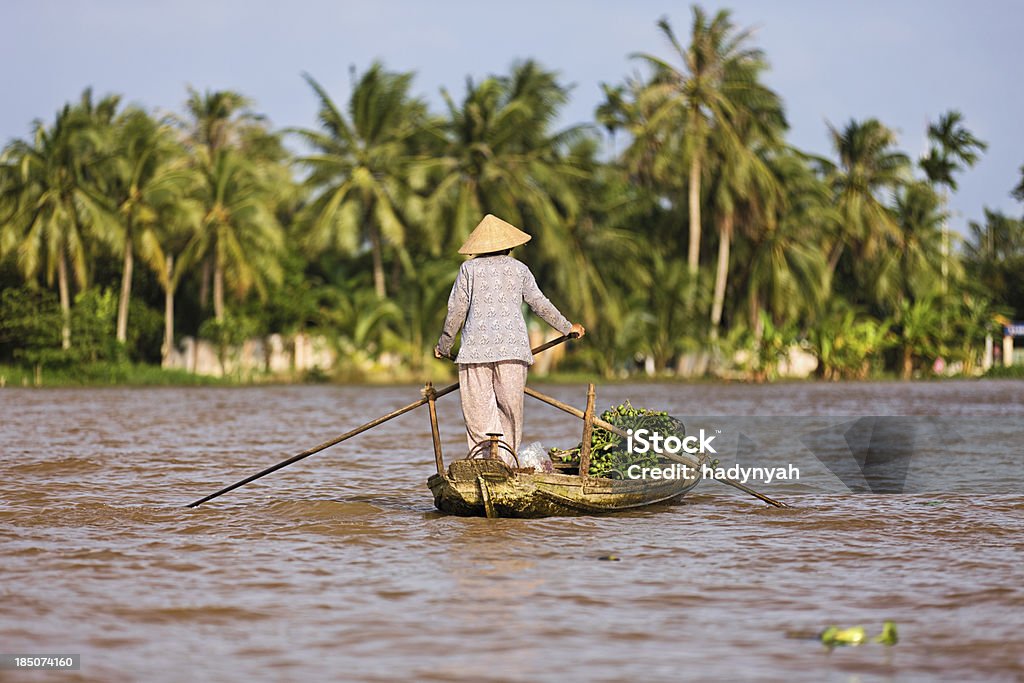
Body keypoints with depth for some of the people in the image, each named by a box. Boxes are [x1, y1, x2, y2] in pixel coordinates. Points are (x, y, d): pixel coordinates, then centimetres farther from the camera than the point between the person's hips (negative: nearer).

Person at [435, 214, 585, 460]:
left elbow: (456, 310, 5)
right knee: (510, 407, 7)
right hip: (512, 346, 1)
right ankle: (507, 462, 3)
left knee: (479, 409, -3)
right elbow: (540, 304, 16)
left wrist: (444, 345, 17)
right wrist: (567, 327, 30)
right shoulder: (519, 269, 10)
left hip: (477, 346, -1)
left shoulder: (469, 268, 5)